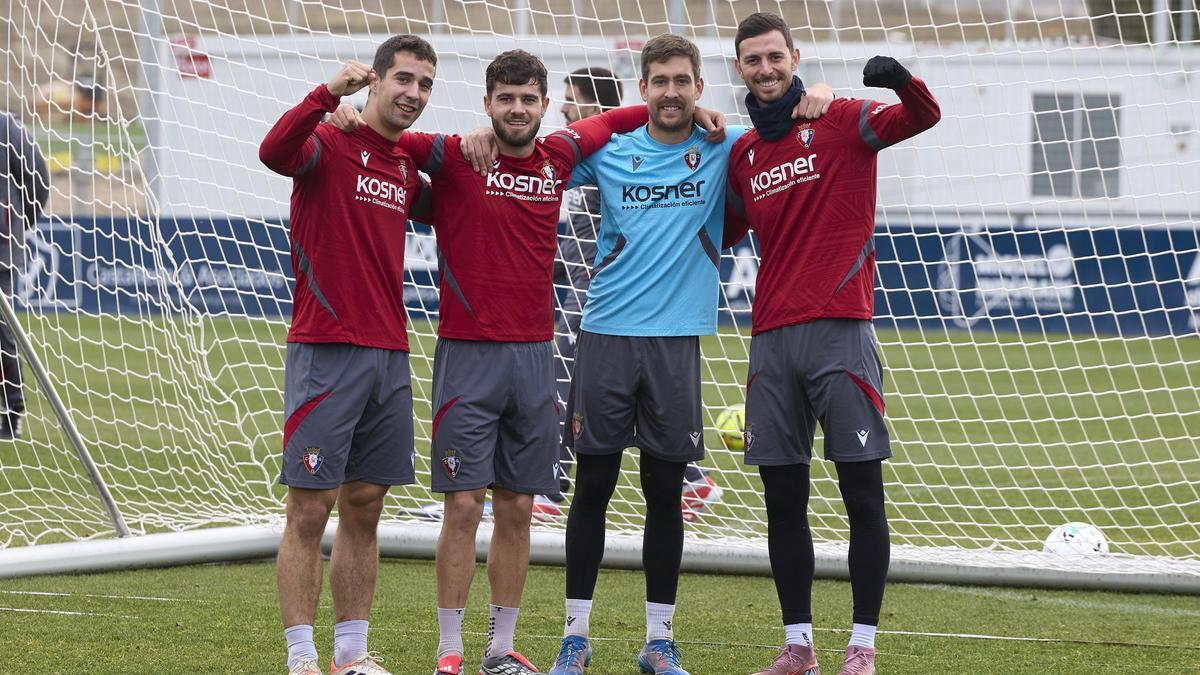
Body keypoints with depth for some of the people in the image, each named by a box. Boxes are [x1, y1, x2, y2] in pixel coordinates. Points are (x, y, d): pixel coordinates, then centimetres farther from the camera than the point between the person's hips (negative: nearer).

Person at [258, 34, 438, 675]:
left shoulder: (408, 167, 14)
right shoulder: (330, 144, -6)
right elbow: (274, 151, -28)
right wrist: (329, 92, -36)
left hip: (390, 356, 7)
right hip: (325, 352, -7)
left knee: (364, 510, 10)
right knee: (309, 511, -4)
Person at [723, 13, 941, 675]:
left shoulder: (841, 121, 0)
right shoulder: (742, 153, 14)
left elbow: (922, 117, -15)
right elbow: (726, 232, 26)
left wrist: (901, 80, -35)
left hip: (840, 333, -5)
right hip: (772, 339, 5)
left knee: (861, 494, -4)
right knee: (783, 498, 6)